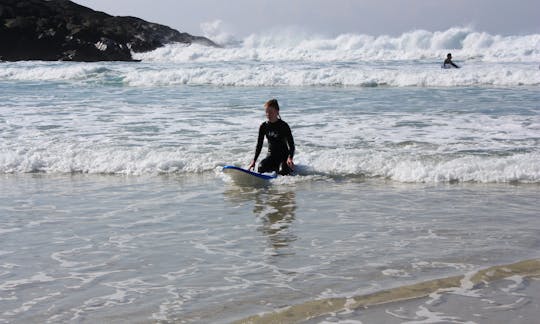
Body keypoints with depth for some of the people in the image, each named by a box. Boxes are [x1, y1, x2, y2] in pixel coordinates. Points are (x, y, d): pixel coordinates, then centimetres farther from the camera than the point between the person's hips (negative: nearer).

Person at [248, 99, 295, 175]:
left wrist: (290, 158, -34)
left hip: (284, 155, -4)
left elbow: (291, 144, -16)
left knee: (282, 172, -26)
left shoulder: (284, 126, -13)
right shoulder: (264, 126, 0)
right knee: (261, 168, -24)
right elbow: (259, 145, 4)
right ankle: (275, 167, 10)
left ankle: (290, 167, 12)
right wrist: (254, 160, -7)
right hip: (271, 155, 4)